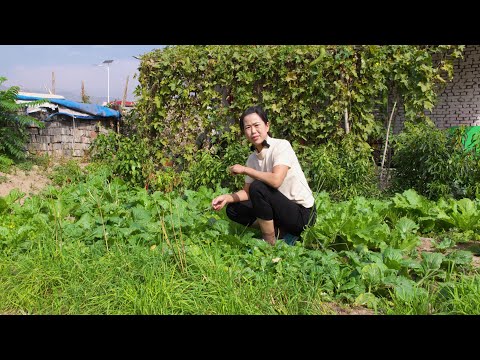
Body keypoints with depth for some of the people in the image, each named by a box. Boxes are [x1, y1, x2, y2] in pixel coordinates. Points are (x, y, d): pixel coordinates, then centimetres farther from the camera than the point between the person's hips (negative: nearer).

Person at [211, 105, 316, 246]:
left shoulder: (282, 146, -17)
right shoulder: (252, 158, 4)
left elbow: (276, 180, -32)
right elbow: (247, 192, 7)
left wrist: (245, 169, -20)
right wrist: (227, 198, -12)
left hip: (303, 214, -8)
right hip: (282, 210, 8)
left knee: (257, 187, -27)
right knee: (233, 209, 1)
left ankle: (270, 243, -12)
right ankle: (281, 233, 0)